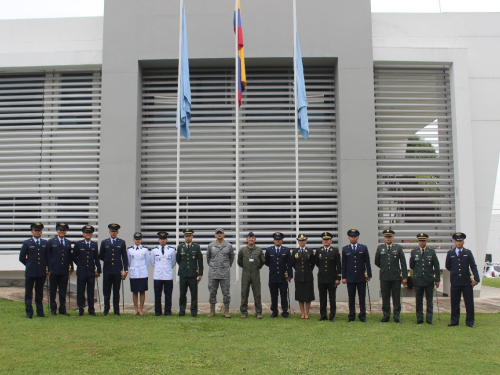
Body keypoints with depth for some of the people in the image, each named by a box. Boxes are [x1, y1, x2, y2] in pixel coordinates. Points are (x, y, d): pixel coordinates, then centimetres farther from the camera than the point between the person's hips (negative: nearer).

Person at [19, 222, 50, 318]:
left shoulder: (45, 243, 8)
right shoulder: (27, 243, 1)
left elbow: (48, 257, 12)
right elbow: (22, 258, 4)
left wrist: (48, 269, 7)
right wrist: (30, 265, 7)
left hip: (42, 272, 2)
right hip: (30, 272, -2)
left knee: (39, 293, 9)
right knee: (28, 293, 3)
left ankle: (40, 312, 15)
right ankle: (29, 313, 10)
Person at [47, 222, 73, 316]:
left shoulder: (68, 242, 11)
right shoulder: (51, 241, 1)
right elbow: (48, 256, 0)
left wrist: (71, 267, 9)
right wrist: (48, 269, -5)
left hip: (64, 271, 3)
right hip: (54, 270, -3)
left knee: (63, 291, 7)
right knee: (53, 291, 6)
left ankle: (62, 309, 14)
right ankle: (53, 309, 15)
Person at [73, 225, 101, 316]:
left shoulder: (95, 245, 8)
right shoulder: (78, 244, 2)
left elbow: (97, 258, 10)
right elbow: (74, 257, 9)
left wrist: (98, 270, 6)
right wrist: (80, 264, 7)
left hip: (91, 272, 1)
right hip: (81, 272, -1)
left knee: (91, 291, 4)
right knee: (80, 291, 2)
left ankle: (91, 310, 11)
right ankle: (81, 309, 11)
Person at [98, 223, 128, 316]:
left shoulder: (122, 243, 6)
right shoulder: (104, 243, 8)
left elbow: (124, 257, 3)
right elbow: (100, 256, 14)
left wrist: (125, 270, -2)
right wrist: (107, 260, 2)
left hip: (117, 271, -1)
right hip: (107, 271, 1)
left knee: (116, 292, 4)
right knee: (106, 292, 4)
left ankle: (116, 310, 11)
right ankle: (106, 309, 16)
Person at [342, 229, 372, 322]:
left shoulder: (363, 248, 5)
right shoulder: (345, 249, 7)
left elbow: (367, 262, 5)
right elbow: (343, 264, 6)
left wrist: (369, 275, 0)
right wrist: (343, 277, 1)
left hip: (361, 277, 0)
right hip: (350, 278, 1)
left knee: (362, 297, 3)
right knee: (351, 297, 5)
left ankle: (362, 316, 10)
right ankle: (351, 316, 13)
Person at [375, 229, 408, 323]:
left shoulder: (398, 248, 2)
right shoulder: (380, 248, 5)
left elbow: (403, 263, 1)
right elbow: (377, 262, 15)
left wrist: (405, 277, -4)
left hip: (396, 277, -1)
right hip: (384, 277, 1)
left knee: (396, 297, 3)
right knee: (385, 297, 5)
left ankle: (397, 316, 10)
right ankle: (386, 316, 13)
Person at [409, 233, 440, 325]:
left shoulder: (432, 252, 2)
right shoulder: (413, 252, 3)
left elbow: (436, 266, 3)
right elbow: (411, 266, 10)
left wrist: (437, 279, 2)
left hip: (429, 280, 0)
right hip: (418, 280, 0)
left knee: (429, 300, 3)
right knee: (418, 301, 4)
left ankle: (429, 319, 9)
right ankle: (419, 319, 11)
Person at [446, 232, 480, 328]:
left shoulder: (468, 252, 4)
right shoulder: (450, 253, 5)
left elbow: (473, 266, -1)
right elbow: (448, 266, 15)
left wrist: (476, 279, -10)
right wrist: (455, 272, 11)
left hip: (466, 282, -1)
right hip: (455, 282, 1)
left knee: (469, 303, 2)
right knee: (454, 303, 6)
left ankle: (470, 322, 11)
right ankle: (454, 321, 15)